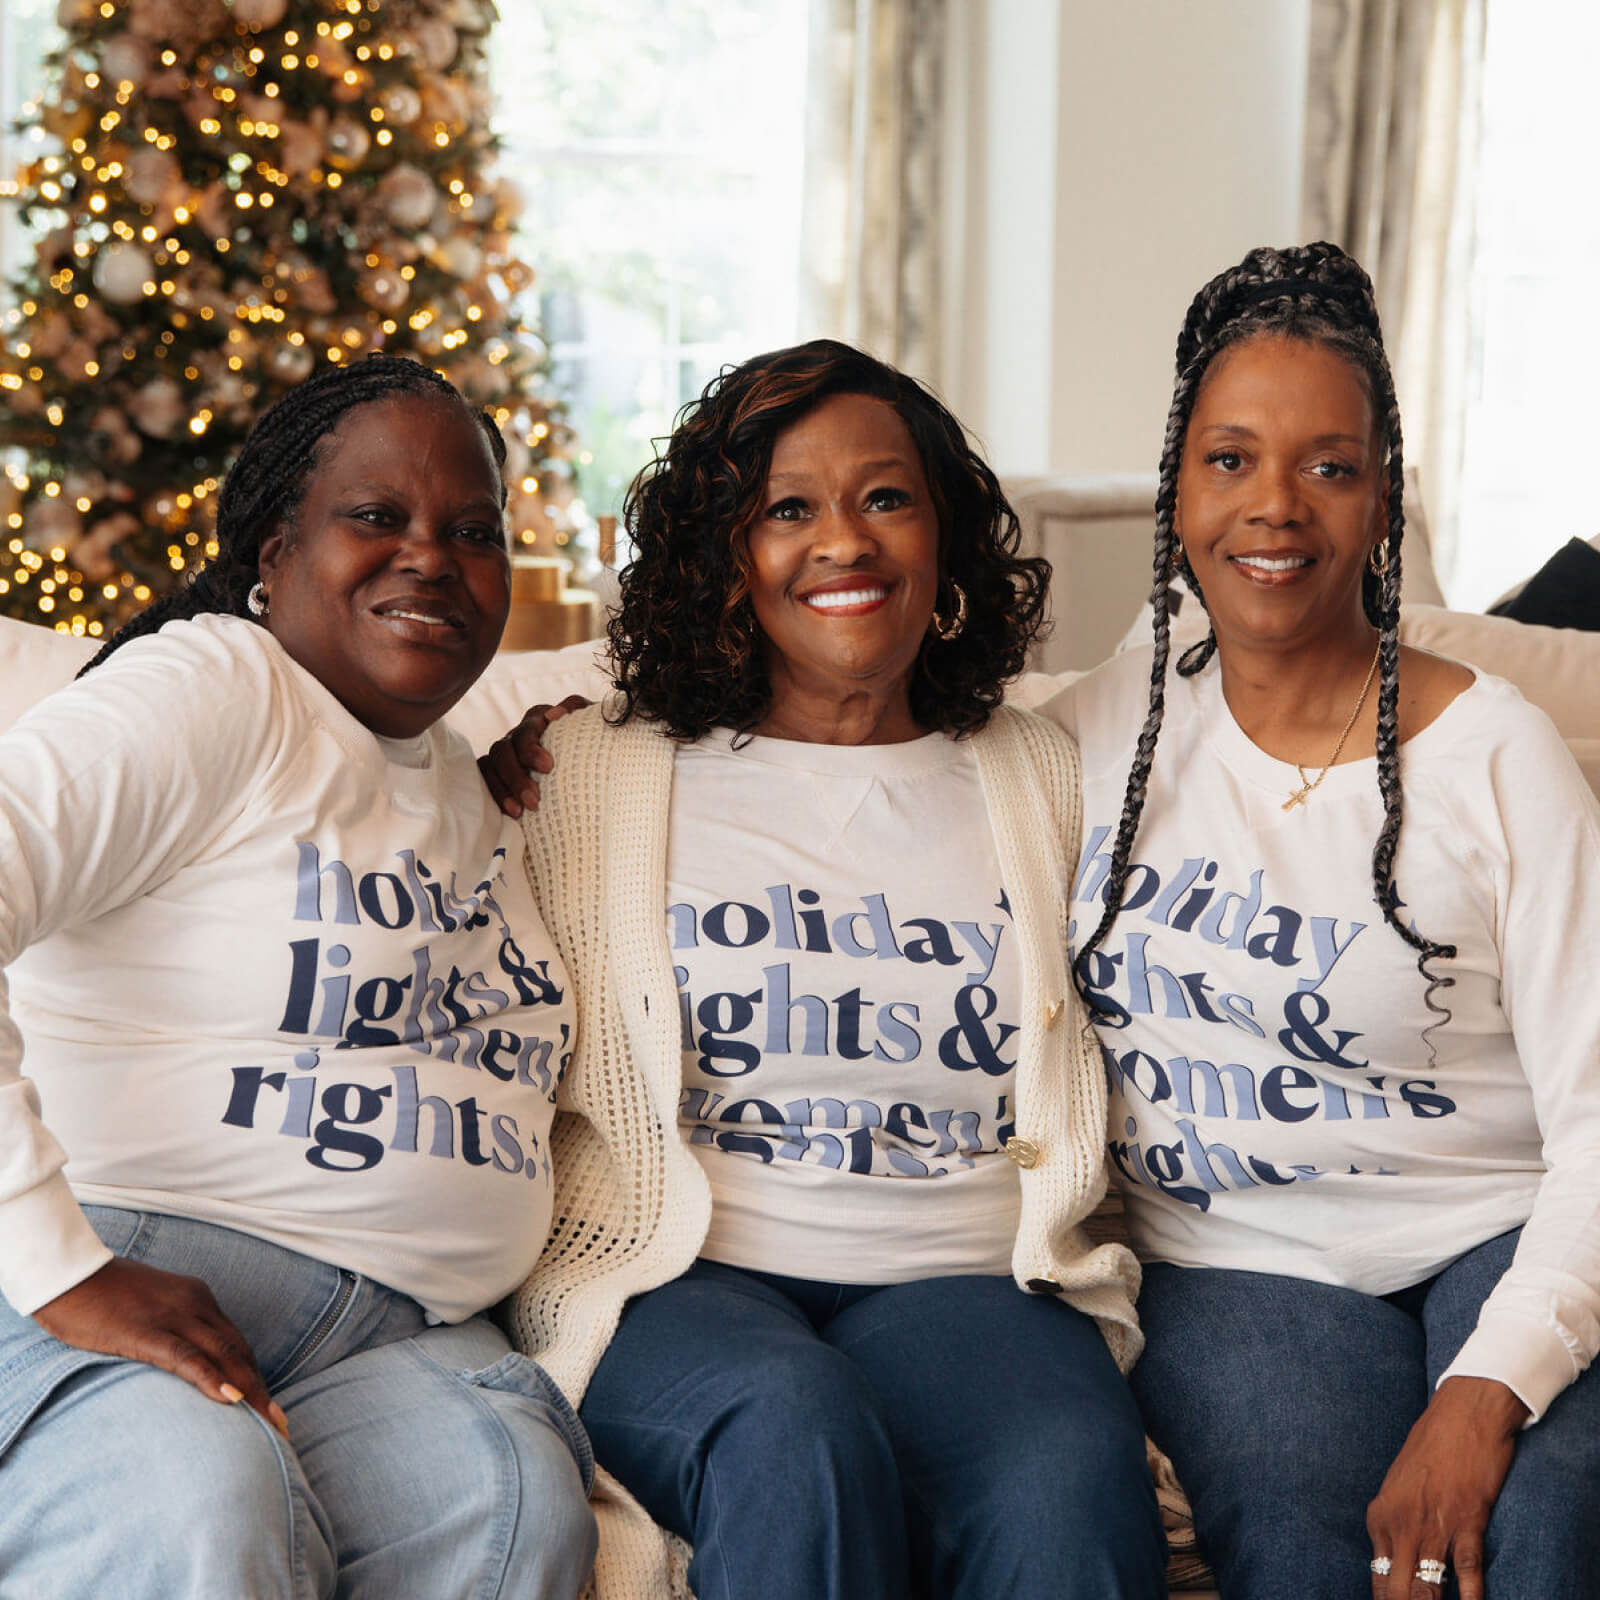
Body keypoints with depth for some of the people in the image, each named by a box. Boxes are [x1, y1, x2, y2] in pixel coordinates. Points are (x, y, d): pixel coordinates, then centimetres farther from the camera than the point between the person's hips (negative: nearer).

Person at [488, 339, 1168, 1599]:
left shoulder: (1042, 779, 19)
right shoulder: (590, 774, 13)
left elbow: (1087, 1080, 20)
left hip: (958, 1278, 1)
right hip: (675, 1275, -1)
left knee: (1070, 1489, -32)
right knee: (798, 1429, -36)